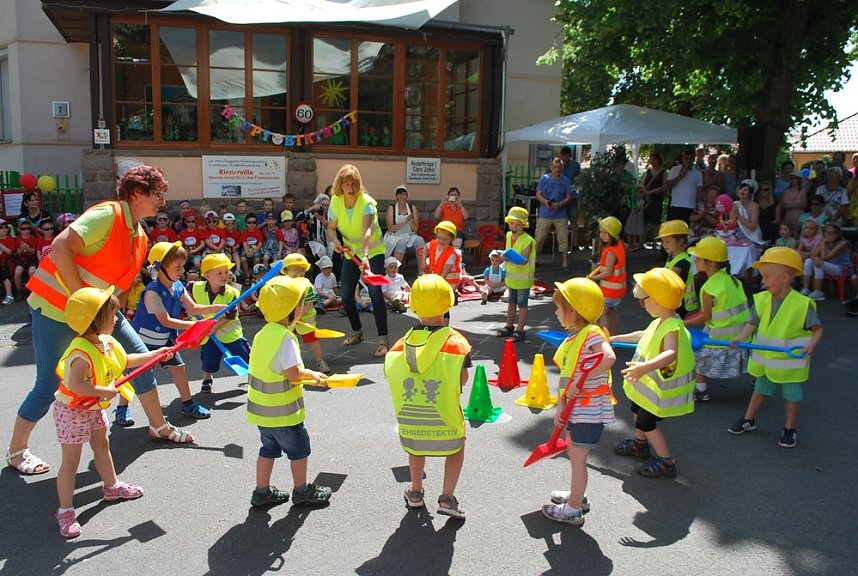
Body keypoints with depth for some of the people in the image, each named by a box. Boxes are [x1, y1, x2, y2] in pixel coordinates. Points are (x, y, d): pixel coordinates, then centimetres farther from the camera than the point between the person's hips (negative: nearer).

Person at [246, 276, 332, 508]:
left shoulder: (264, 333, 5)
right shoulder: (285, 337, -23)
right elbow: (293, 373, -28)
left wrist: (306, 375, 10)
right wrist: (312, 374, -10)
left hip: (261, 408, 8)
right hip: (282, 411, -8)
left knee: (269, 448, 22)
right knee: (299, 449, 11)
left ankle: (262, 492, 30)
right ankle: (302, 492, 25)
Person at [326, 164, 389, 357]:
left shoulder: (366, 202, -23)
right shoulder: (335, 201, -8)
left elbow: (367, 231, -38)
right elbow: (331, 228, 2)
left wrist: (365, 256, -52)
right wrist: (336, 242, -21)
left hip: (373, 251, -5)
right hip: (351, 253, 5)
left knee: (375, 292, -20)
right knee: (346, 297, 4)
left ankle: (383, 339, -13)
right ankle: (357, 332, 29)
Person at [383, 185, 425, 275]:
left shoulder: (412, 208, 7)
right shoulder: (391, 208, -1)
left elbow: (416, 228, 5)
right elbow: (390, 228, -9)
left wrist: (410, 222, -17)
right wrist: (405, 222, -18)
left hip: (410, 236, 3)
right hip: (394, 236, -3)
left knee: (420, 240, -27)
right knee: (402, 242, -35)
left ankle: (421, 272, -25)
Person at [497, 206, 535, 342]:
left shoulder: (527, 240, -20)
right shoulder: (509, 235, 3)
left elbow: (524, 260, -28)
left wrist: (510, 259, -40)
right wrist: (504, 258, 6)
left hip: (523, 278, -7)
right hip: (511, 276, 7)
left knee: (522, 304, 2)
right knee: (511, 302, 19)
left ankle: (520, 331, 9)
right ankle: (509, 327, 32)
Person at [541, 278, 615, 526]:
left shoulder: (592, 333, -19)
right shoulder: (572, 339, 9)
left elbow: (609, 357, -37)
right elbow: (565, 376, 8)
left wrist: (581, 382, -32)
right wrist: (560, 405, 1)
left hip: (590, 410, -9)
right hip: (576, 409, 9)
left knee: (578, 458, 3)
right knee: (572, 452, 24)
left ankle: (572, 510, 18)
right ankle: (577, 496, 44)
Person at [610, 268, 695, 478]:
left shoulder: (673, 328, -33)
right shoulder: (660, 322, 0)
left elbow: (670, 353, -51)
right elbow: (642, 335, 19)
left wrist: (645, 366, -66)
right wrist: (616, 338, 28)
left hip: (663, 389, -10)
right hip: (651, 384, 10)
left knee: (646, 422, 1)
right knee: (638, 410, 27)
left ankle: (666, 461, 16)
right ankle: (640, 444, 51)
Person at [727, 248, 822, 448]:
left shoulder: (802, 304, -21)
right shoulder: (762, 300, -9)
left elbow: (817, 328, -13)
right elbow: (752, 323, -3)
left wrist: (811, 344, -30)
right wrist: (740, 338, -19)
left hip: (791, 362, -4)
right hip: (764, 359, 4)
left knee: (791, 396, 13)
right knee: (760, 390, 21)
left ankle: (789, 428, 32)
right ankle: (749, 420, 37)